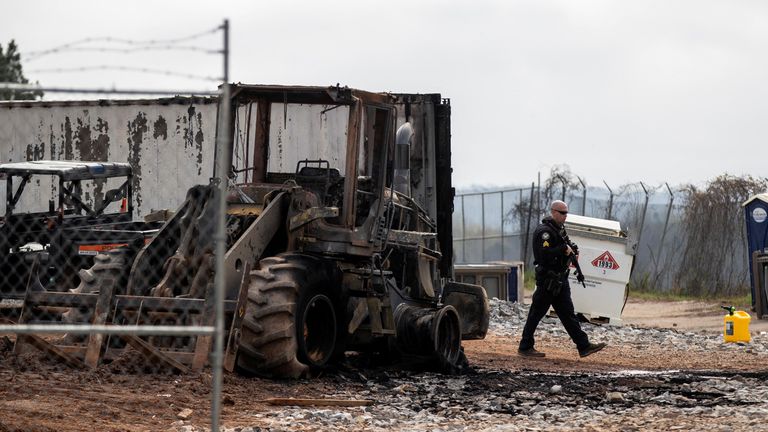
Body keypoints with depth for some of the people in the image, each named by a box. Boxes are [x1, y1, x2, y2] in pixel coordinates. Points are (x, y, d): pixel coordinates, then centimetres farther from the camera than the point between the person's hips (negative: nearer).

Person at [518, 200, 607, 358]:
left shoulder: (560, 229, 14)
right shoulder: (544, 231, -16)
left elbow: (567, 245, 26)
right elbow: (545, 254, -26)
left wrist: (572, 250, 5)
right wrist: (564, 249, -19)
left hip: (560, 279, 9)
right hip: (548, 279, -9)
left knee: (567, 314, 7)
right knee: (536, 313, -1)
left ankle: (584, 346, 5)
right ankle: (525, 347, 6)